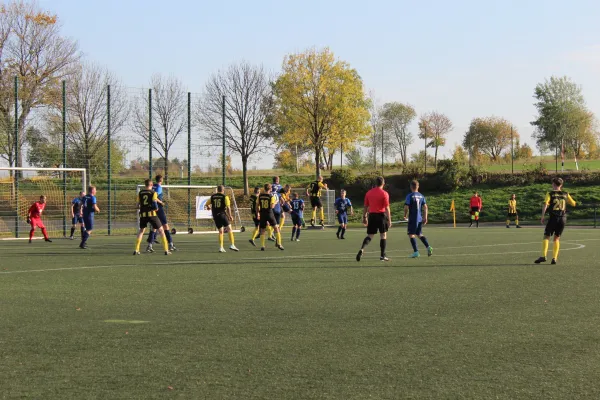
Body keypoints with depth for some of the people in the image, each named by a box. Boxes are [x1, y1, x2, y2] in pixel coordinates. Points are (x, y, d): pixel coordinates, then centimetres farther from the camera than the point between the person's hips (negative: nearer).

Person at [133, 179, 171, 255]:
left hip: (143, 214, 4)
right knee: (161, 230, 6)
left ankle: (136, 250, 12)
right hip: (151, 214, -4)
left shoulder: (140, 193, 10)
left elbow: (138, 205, 10)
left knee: (141, 231, 22)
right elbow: (155, 204, -11)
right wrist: (156, 208, 9)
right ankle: (166, 250, -1)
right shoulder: (153, 193, -3)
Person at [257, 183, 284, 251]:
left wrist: (258, 213, 16)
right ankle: (278, 244, 5)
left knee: (262, 230, 9)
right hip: (269, 213, -3)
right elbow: (272, 206, -14)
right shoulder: (271, 196, -7)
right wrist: (275, 202, 5)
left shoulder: (260, 196, 3)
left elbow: (257, 205, 5)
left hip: (262, 214, 3)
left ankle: (262, 246, 3)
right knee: (276, 228, 9)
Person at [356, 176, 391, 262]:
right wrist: (389, 220, -6)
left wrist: (364, 217, 18)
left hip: (372, 215, 4)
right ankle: (383, 255, 8)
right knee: (383, 235, 7)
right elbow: (387, 208, -10)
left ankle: (362, 249, -16)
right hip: (381, 215, -4)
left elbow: (366, 207, 10)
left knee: (370, 235, 8)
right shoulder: (384, 193, -7)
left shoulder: (368, 193, 6)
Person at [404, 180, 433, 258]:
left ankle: (416, 251, -8)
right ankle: (428, 247, 2)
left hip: (412, 219, -6)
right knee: (420, 234, 18)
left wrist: (405, 215, 5)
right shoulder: (421, 196, 8)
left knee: (411, 234, 0)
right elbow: (425, 207, 6)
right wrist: (425, 217, 11)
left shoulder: (410, 196, -9)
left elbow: (406, 207, -12)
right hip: (420, 218, 6)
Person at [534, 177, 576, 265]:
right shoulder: (565, 194, 8)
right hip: (563, 218, 3)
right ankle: (554, 258, 2)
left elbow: (545, 205, -14)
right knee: (557, 238, 10)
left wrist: (542, 217, -11)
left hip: (553, 218, -3)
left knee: (546, 237, 4)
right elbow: (574, 204, 17)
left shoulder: (550, 194, -1)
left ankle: (543, 256, -10)